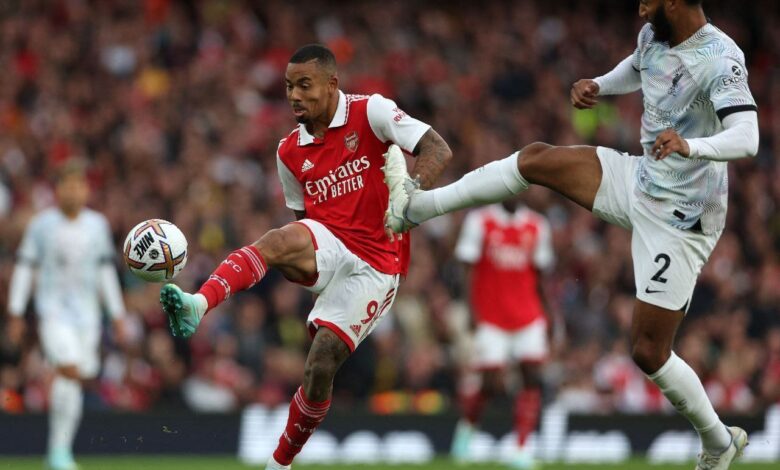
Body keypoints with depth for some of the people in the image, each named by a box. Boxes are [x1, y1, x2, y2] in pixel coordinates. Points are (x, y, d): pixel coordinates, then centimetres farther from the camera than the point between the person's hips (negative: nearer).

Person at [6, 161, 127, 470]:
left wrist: (117, 314, 12)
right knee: (69, 369, -22)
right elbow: (24, 268, 2)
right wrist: (15, 314, -1)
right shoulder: (42, 224, -1)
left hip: (86, 313, 4)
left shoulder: (97, 224, 8)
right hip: (52, 309, -4)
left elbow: (105, 270, 14)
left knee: (78, 378, 1)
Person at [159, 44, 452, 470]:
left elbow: (437, 150, -14)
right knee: (281, 240, -33)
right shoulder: (290, 152, 11)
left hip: (374, 266, -3)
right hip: (327, 247, 4)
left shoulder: (371, 113, -5)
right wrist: (297, 268, 4)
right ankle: (198, 304, -52)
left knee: (321, 367, -10)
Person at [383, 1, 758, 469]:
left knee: (649, 352, -5)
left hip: (678, 220, -8)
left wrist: (690, 146, -55)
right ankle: (417, 206, 13)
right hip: (639, 181, 8)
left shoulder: (720, 59, -26)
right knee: (535, 158, 2)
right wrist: (597, 86, 4)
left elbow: (746, 138, -38)